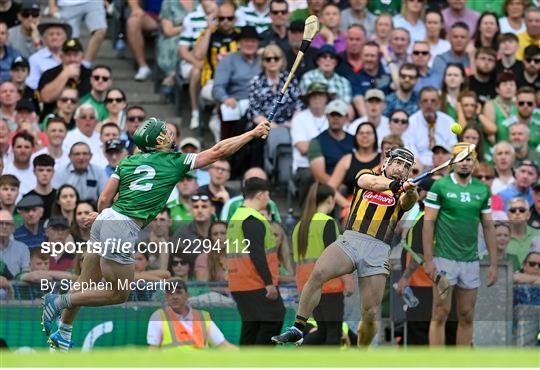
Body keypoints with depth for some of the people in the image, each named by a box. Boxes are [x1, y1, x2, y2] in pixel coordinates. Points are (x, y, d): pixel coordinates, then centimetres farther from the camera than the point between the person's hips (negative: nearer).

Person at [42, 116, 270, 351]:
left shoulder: (128, 162, 14)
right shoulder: (175, 162, 1)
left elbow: (104, 199, 10)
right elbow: (218, 152, 6)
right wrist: (253, 133, 14)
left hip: (105, 218, 7)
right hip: (122, 230, -7)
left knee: (85, 286, 15)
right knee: (119, 294, 6)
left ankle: (63, 334, 18)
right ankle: (60, 301, 0)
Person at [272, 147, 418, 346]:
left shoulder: (402, 194, 17)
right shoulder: (366, 175, 18)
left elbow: (408, 202, -7)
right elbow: (372, 182, -6)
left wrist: (410, 191, -31)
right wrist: (393, 184, -27)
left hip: (377, 251, 0)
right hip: (350, 240, 0)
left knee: (370, 314, -7)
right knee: (317, 274, -26)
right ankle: (297, 329, -18)